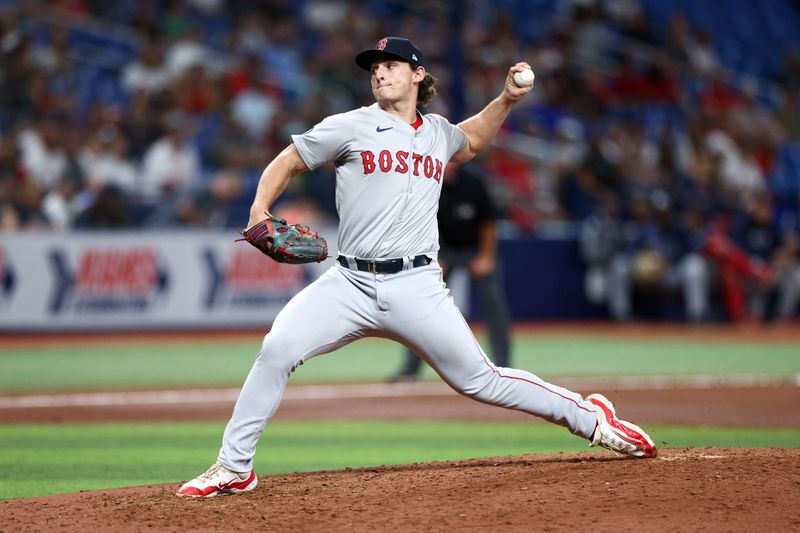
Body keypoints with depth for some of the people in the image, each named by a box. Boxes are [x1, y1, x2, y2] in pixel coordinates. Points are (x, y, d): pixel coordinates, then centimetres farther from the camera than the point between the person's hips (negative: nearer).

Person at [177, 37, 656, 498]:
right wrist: (259, 211, -8)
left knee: (481, 380, -1)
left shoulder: (437, 132, 16)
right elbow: (288, 162, 10)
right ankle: (234, 469, -9)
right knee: (277, 350, -20)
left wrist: (507, 99, 26)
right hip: (350, 284, -1)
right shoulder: (350, 127, 5)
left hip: (417, 288, 1)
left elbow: (471, 141, 40)